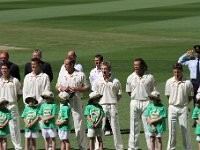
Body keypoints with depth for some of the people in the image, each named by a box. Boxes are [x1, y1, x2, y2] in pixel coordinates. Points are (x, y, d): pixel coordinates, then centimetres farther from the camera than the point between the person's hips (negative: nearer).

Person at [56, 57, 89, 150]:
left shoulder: (80, 75, 0)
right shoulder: (62, 75, 11)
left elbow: (87, 88, 2)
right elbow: (57, 86, 20)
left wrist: (77, 89, -13)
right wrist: (61, 88, -3)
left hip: (76, 101, -3)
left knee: (79, 125, -4)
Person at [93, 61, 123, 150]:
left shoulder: (115, 81, 2)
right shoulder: (98, 82, 3)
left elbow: (119, 95, 9)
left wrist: (113, 102, 1)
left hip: (113, 106, 0)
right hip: (101, 106, 0)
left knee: (115, 127, 5)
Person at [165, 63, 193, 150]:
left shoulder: (187, 83, -5)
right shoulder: (169, 82, 1)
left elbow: (191, 96, 5)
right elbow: (167, 95, 11)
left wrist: (184, 103, 1)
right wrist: (174, 102, 6)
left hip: (183, 108, -1)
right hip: (172, 108, 2)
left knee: (185, 130, 1)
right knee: (172, 130, 4)